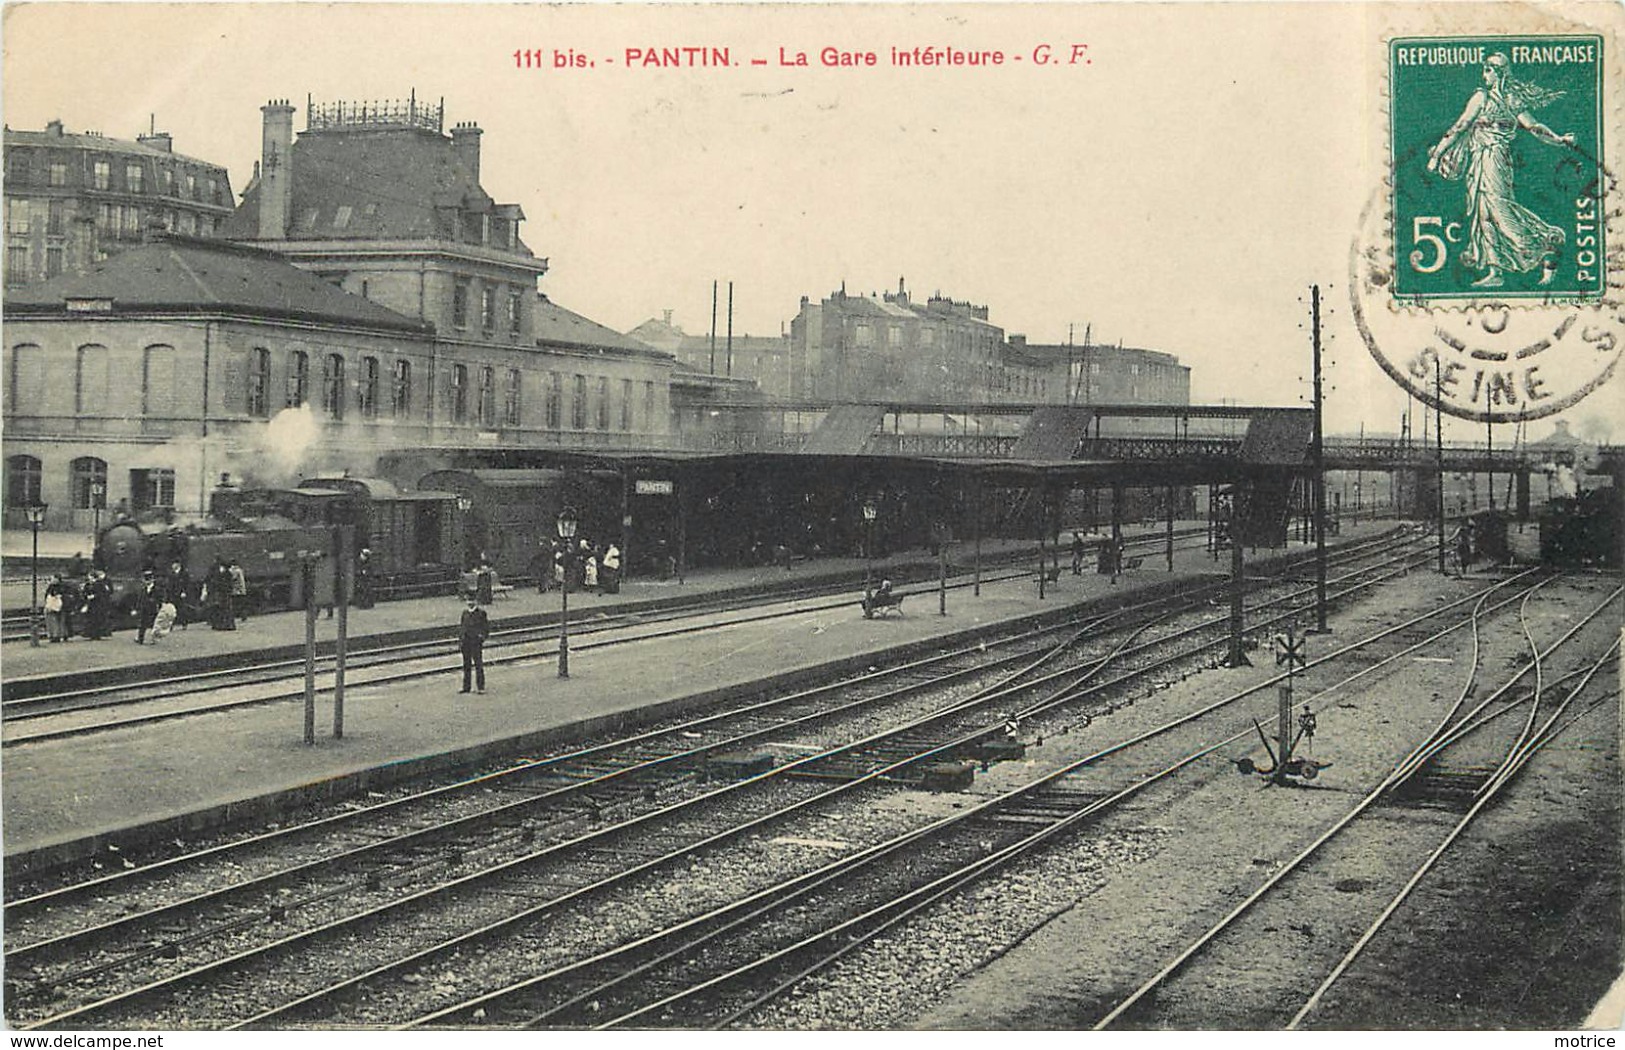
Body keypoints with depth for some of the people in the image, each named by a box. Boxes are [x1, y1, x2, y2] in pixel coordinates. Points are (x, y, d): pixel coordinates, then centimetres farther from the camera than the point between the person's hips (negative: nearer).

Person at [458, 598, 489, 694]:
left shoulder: (481, 613, -1)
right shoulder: (465, 612, 13)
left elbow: (486, 627, 0)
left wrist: (482, 637, -10)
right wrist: (460, 636, 9)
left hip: (476, 642, -5)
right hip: (466, 642, 5)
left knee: (478, 664, -6)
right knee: (466, 664, 10)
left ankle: (481, 687, -4)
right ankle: (466, 687, 16)